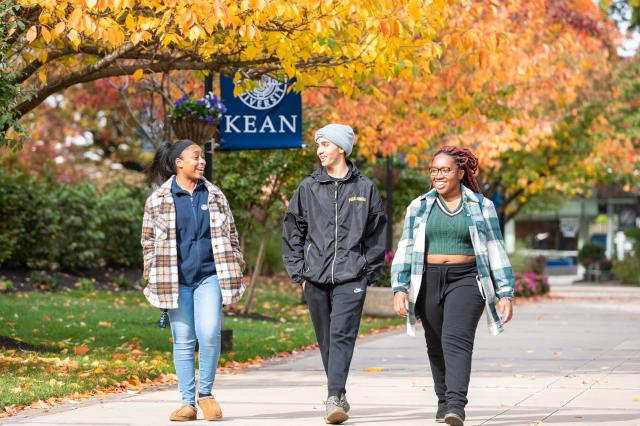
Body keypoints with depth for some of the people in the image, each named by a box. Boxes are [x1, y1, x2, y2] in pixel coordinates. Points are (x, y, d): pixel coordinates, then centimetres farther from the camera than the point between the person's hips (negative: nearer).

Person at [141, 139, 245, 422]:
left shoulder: (215, 196, 9)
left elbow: (231, 236, 14)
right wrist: (154, 279, 4)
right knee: (183, 341, 2)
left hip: (209, 277, 1)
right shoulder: (157, 200, 3)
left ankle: (205, 392, 7)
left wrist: (235, 274, 9)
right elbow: (149, 242, 8)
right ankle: (188, 403, 10)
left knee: (209, 335, -13)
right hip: (176, 281, -1)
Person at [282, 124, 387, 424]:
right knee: (326, 339, 8)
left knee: (341, 334, -15)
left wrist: (369, 272, 3)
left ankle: (335, 398, -21)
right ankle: (338, 395, 20)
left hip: (351, 277, -3)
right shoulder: (308, 188, 8)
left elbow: (376, 233, 10)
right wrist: (298, 272, 5)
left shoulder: (364, 188, 5)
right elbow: (292, 231, 12)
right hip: (316, 277, 3)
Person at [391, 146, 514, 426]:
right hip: (428, 282, 3)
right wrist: (399, 288, -6)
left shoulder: (481, 207, 4)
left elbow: (496, 252, 4)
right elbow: (405, 250, 5)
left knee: (457, 340, -20)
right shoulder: (419, 207, 9)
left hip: (466, 280, -3)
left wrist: (505, 294, 0)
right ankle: (444, 402, 28)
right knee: (436, 347, 11)